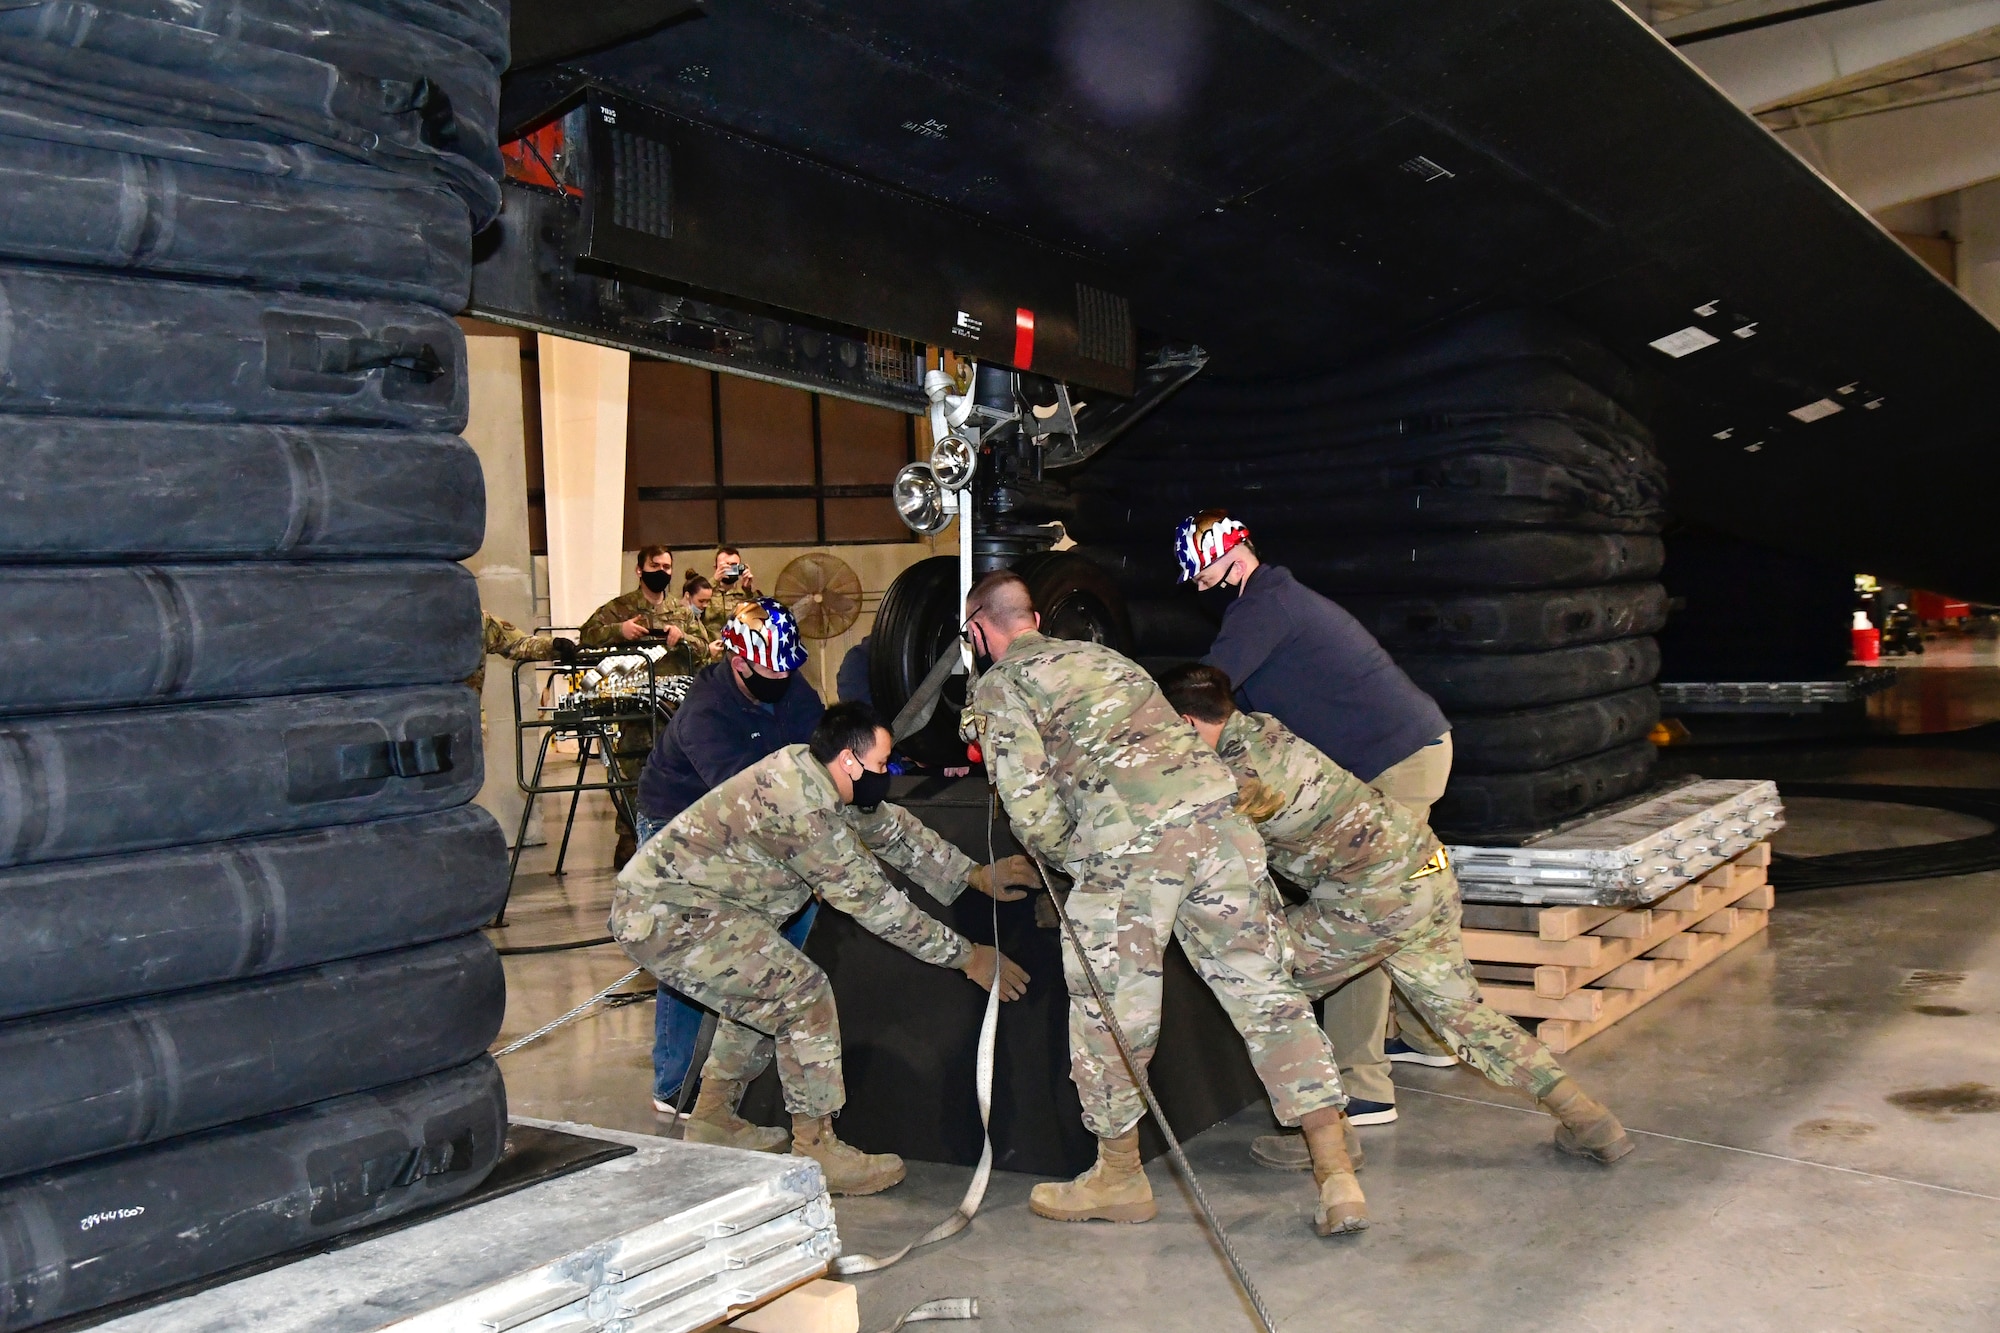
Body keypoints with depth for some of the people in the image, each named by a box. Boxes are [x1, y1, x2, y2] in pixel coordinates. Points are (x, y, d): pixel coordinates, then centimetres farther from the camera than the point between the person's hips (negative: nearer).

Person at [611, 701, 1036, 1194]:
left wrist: (975, 875, 12)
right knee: (802, 995, -11)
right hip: (666, 918, -10)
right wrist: (966, 956, -11)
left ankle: (713, 1117, 33)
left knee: (763, 989, 23)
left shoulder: (814, 769, 3)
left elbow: (892, 828, 15)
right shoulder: (803, 809, -24)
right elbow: (872, 901, -18)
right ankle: (815, 1150, -3)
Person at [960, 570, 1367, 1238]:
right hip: (1218, 813, 6)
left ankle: (1119, 1178, 28)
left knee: (1110, 1010, 12)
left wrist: (1075, 861, 17)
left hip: (1129, 841, -6)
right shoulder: (1100, 654, 31)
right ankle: (1337, 1178, 11)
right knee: (1268, 996, 10)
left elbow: (1034, 813, -1)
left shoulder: (999, 690, 10)